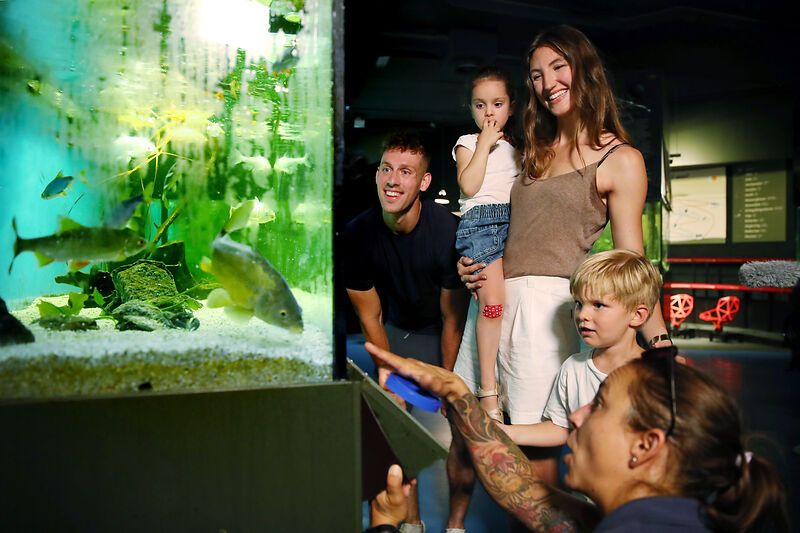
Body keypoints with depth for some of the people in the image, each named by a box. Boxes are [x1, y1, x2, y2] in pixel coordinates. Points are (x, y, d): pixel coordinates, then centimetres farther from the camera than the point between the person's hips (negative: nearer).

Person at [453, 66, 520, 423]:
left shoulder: (515, 146, 25)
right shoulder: (468, 143, 12)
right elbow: (469, 186, -5)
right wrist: (485, 143, -1)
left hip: (515, 220, 5)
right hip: (480, 220, -5)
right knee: (492, 303, -17)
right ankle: (488, 390, -15)